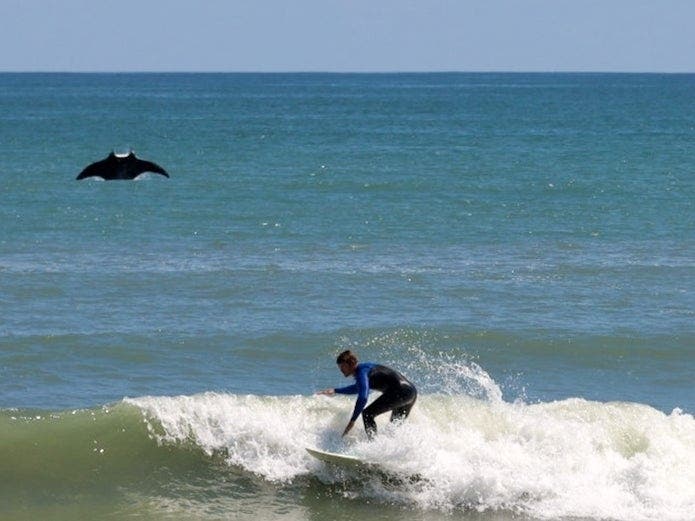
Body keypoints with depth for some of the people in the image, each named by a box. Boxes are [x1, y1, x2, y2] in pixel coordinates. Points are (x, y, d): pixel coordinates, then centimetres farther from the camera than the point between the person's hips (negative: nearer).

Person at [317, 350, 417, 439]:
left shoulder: (361, 372, -11)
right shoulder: (364, 367, 19)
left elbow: (363, 397, -24)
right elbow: (358, 388, 40)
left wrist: (352, 421, -24)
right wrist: (335, 391, 38)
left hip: (399, 391, -10)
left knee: (367, 414, -10)